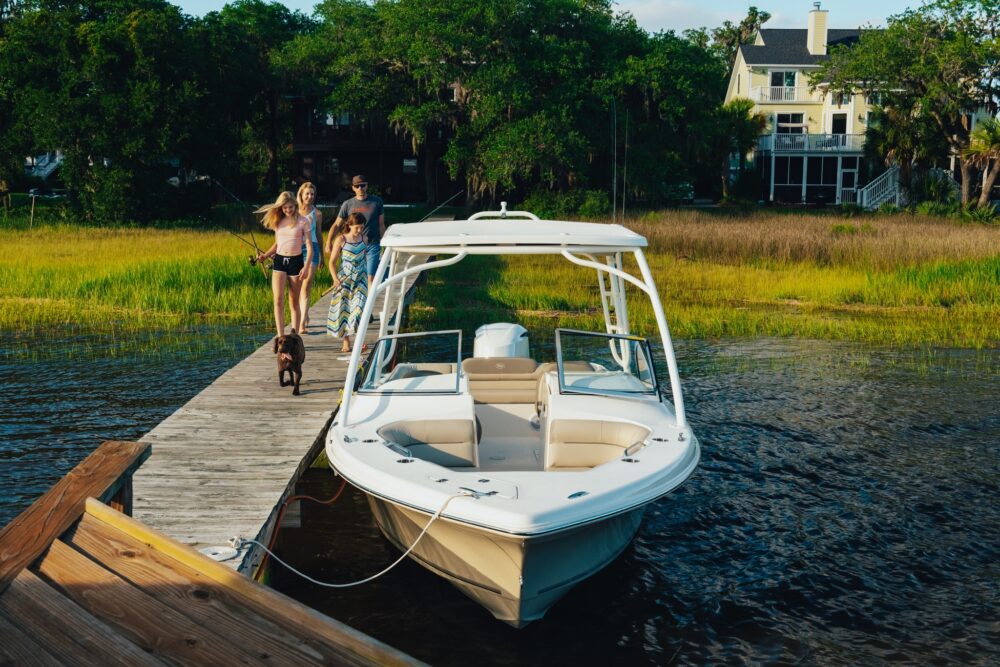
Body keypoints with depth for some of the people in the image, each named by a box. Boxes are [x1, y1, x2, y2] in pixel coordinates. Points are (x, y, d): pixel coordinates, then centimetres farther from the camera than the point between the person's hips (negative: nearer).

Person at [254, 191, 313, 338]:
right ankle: (281, 337, -11)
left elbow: (309, 246, -4)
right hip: (279, 260, 3)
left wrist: (306, 266, -15)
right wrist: (265, 255, 3)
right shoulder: (278, 221, 9)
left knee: (294, 301, 5)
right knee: (278, 300, -10)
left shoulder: (303, 222, -2)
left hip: (296, 261, -3)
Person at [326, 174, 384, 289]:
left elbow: (381, 224, 9)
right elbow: (337, 225, 6)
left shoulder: (376, 202, 3)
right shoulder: (348, 204, 4)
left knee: (370, 277, -9)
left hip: (372, 246, -2)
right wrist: (329, 242, -7)